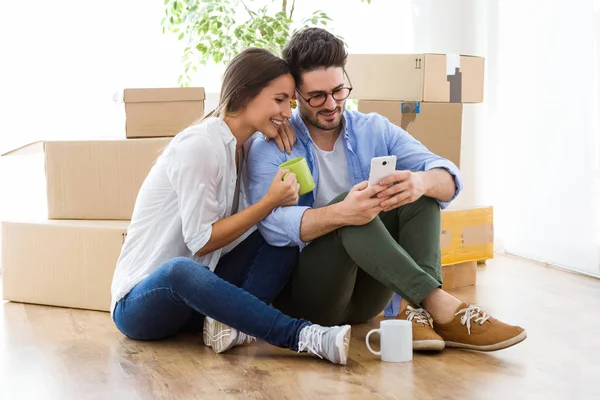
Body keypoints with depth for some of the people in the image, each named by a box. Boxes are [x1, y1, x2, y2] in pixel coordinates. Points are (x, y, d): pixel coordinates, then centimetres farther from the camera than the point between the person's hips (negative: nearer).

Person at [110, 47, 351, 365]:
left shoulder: (240, 148, 8)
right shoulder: (199, 146, -17)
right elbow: (200, 241, -18)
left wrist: (281, 199, -10)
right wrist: (270, 202, -16)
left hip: (192, 293, 8)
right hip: (139, 301, -7)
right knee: (181, 270, -42)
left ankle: (229, 323, -28)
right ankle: (304, 336, -41)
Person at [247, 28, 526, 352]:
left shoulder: (376, 130, 6)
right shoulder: (272, 146, -6)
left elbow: (449, 178, -6)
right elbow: (272, 224, -23)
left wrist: (422, 182, -32)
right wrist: (341, 213, -41)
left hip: (366, 297, 4)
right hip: (306, 295, -4)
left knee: (420, 190, -14)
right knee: (349, 211, -30)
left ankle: (420, 311, -30)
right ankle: (441, 306, -34)